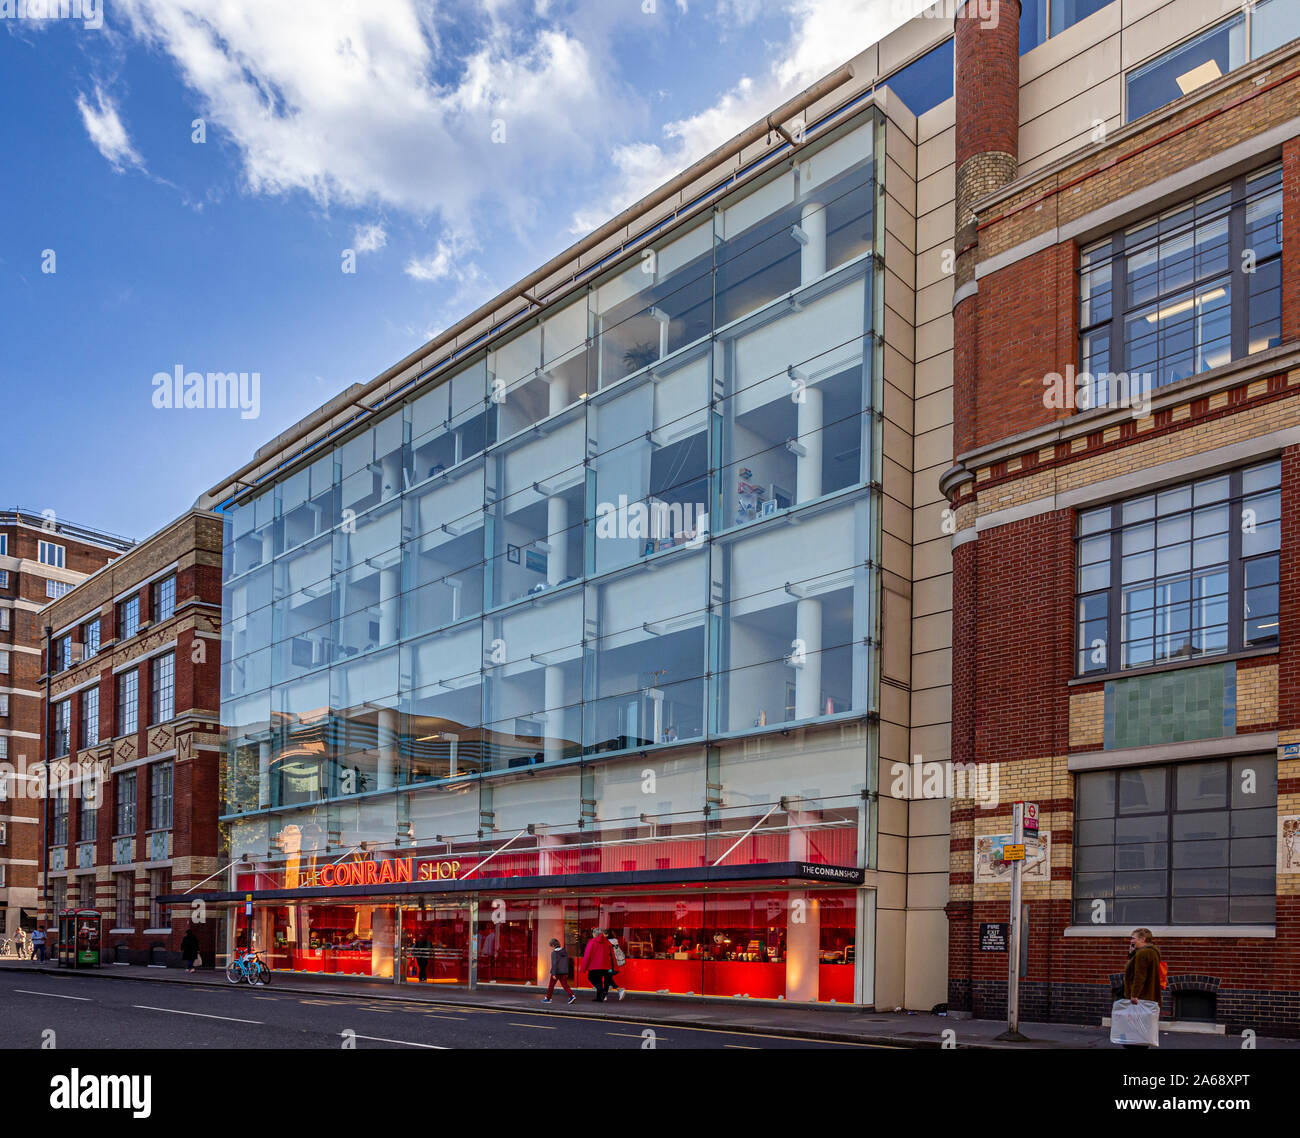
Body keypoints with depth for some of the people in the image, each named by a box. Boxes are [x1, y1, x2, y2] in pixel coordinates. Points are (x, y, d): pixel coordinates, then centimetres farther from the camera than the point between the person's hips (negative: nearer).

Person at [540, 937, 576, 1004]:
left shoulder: (554, 953, -11)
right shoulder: (565, 952, 9)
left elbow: (554, 963, -17)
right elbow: (567, 963, 14)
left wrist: (553, 974, -17)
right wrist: (567, 973, 21)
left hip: (556, 972, -5)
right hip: (564, 972, 5)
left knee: (551, 985, 9)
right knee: (565, 984, 3)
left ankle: (548, 998, 18)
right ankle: (571, 996, -14)